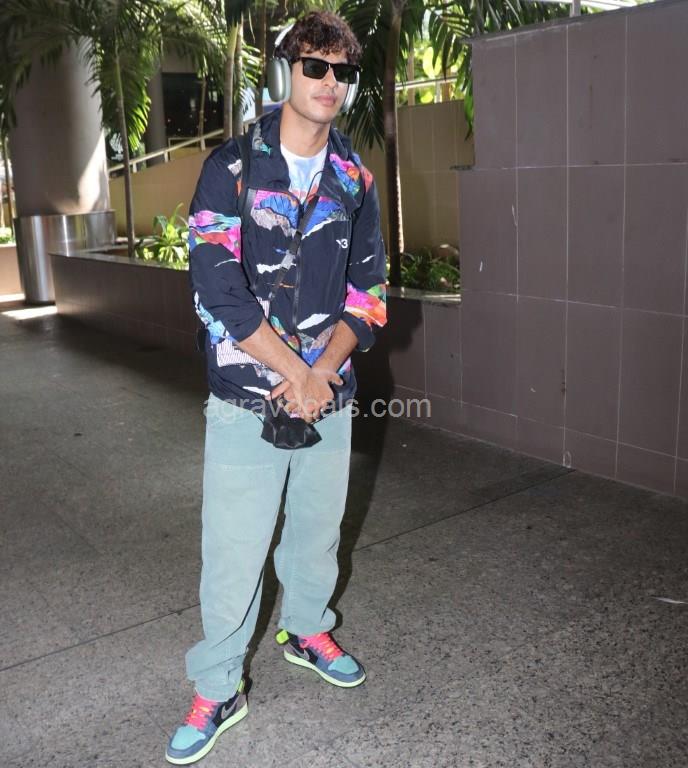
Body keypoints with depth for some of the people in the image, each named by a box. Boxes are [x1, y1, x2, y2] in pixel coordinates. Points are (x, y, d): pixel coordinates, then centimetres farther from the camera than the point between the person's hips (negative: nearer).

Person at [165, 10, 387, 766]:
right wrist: (293, 373, -15)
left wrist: (321, 372, -9)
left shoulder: (355, 180, 6)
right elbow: (217, 288, -14)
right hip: (247, 399, -4)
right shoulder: (231, 167, -6)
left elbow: (368, 289, 6)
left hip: (329, 396, 4)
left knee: (318, 530, 19)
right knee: (234, 552, 1)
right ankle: (216, 690, 20)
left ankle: (307, 629, 44)